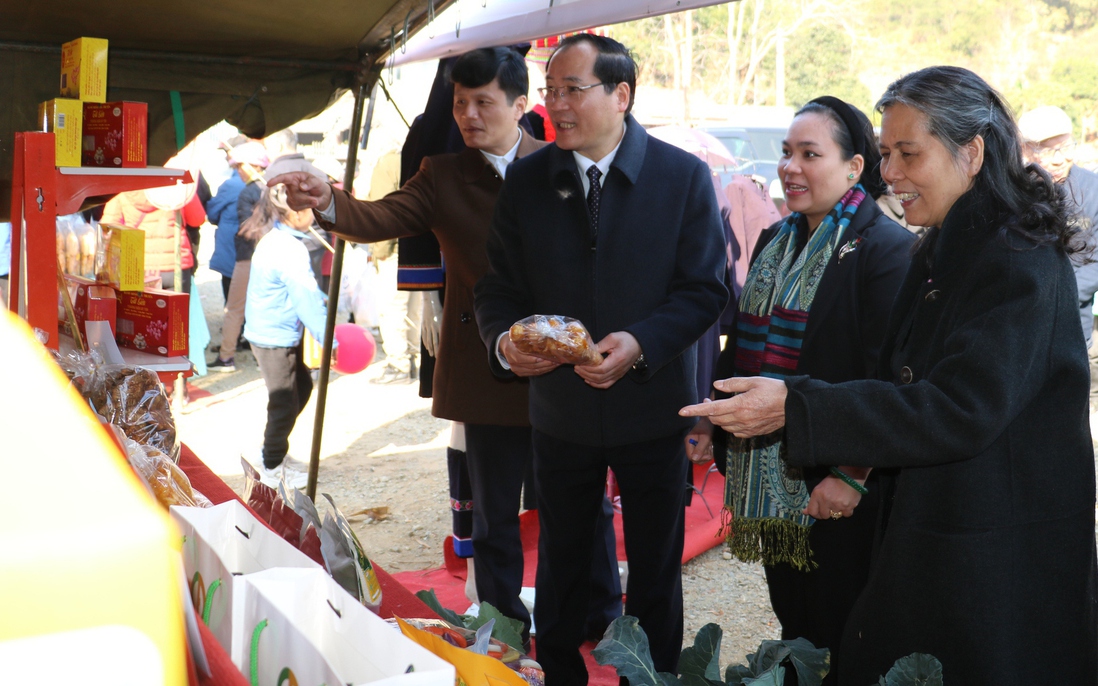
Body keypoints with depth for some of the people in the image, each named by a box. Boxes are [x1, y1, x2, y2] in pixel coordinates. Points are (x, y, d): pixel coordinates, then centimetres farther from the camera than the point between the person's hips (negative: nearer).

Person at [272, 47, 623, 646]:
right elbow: (382, 218, -11)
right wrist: (328, 203, -32)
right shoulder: (443, 176, 4)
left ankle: (606, 619, 30)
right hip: (488, 371, 1)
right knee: (493, 511, 13)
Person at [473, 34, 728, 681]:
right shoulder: (526, 180, -2)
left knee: (656, 568, 14)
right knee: (561, 560, 18)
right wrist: (504, 340, -20)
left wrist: (640, 343, -25)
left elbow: (705, 289, -9)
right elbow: (499, 287, 2)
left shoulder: (685, 175, -10)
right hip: (560, 408, 2)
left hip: (652, 405, -2)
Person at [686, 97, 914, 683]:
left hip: (837, 488, -7)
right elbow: (743, 344, 19)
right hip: (768, 474, 7)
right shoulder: (775, 242, 11)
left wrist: (851, 477, -20)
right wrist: (711, 417, 10)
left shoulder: (886, 249, -13)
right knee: (792, 626, 18)